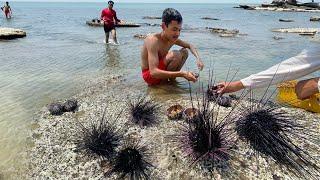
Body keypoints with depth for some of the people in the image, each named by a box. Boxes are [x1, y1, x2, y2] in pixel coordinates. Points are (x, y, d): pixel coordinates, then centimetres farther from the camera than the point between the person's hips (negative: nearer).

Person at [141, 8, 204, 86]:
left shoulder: (173, 38, -4)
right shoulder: (153, 40, -28)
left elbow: (190, 46, 14)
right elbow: (153, 72, -37)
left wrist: (198, 58, -8)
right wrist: (182, 74, -41)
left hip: (160, 69, 8)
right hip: (149, 75, -8)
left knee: (184, 52, 3)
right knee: (176, 55, -27)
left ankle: (171, 79, 0)